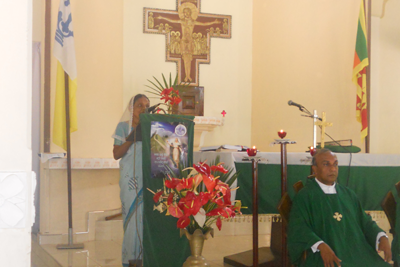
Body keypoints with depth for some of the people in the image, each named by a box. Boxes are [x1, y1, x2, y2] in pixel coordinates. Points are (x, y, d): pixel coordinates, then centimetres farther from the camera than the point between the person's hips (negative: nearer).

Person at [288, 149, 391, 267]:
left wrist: (382, 237, -2)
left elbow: (365, 221, 17)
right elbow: (298, 228, -9)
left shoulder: (348, 194, 18)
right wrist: (321, 246, -25)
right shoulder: (304, 196, 1)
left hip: (356, 255, 5)